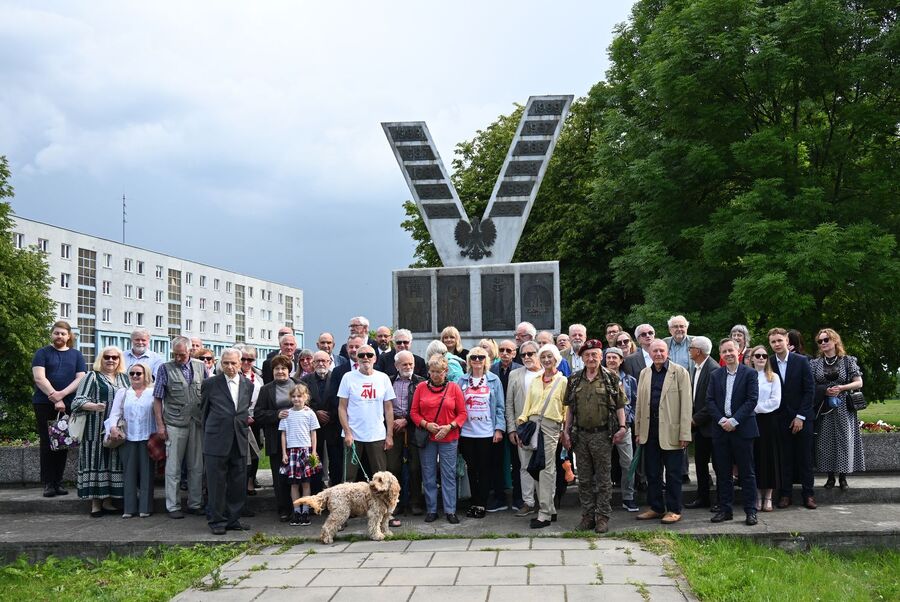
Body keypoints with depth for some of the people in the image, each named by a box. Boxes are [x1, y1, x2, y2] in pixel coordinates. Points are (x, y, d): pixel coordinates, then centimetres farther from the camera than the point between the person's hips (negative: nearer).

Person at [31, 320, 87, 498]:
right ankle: (48, 483, -1)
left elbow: (80, 379, 2)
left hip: (68, 405, 2)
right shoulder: (42, 353, 6)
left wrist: (62, 394, -12)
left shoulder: (76, 355, 13)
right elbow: (39, 378, -7)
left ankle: (58, 483, 8)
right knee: (47, 443, -3)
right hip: (44, 405, -2)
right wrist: (55, 398, -15)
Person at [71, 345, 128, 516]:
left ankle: (108, 501, 10)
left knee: (114, 462, 4)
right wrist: (94, 406, -23)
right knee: (97, 462, -4)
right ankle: (95, 503, 0)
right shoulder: (92, 377, 2)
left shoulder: (124, 378, 16)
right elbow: (79, 400, -5)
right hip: (97, 430, -4)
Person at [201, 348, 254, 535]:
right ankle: (217, 521, 11)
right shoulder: (210, 384, -1)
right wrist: (209, 432, 11)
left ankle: (233, 519, 19)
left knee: (238, 483, 7)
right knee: (217, 483, 1)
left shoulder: (248, 385, 9)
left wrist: (247, 420, 8)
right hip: (217, 442, -3)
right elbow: (204, 410, 8)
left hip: (239, 442, 4)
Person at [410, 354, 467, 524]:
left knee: (449, 475, 1)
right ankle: (431, 510, 16)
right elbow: (414, 412, 4)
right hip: (426, 438, 1)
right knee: (428, 475, 6)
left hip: (449, 438, -1)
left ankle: (450, 511, 8)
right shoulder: (421, 387, 3)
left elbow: (462, 413, 2)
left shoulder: (453, 387, 1)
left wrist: (449, 427, -12)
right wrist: (426, 424, -12)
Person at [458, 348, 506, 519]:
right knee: (472, 469, 9)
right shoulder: (463, 381, 6)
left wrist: (499, 428, -7)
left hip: (487, 433, -2)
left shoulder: (494, 380, 1)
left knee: (484, 470, 3)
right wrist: (456, 428, 0)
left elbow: (500, 407, 1)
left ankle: (481, 504, 10)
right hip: (467, 432, 2)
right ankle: (474, 502, 18)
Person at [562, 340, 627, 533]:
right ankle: (587, 516, 18)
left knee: (603, 479, 2)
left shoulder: (611, 378, -1)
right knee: (584, 479, 10)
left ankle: (602, 517, 9)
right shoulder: (574, 379, 7)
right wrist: (566, 431, 6)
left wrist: (622, 427, -13)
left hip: (602, 435, -3)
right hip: (580, 435, 3)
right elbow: (570, 408, 12)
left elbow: (620, 405, -1)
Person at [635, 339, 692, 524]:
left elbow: (686, 405, -7)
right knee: (652, 472, 11)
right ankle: (656, 508, 22)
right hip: (650, 431, 5)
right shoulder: (644, 373, 10)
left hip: (671, 431, -5)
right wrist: (638, 430, 10)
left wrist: (685, 433, -12)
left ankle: (674, 510, 13)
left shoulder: (680, 372, -4)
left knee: (673, 473, 3)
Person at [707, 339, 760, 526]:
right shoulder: (715, 375, 10)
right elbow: (710, 400, 6)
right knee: (722, 472, 8)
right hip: (721, 429, 4)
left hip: (742, 428, -4)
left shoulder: (749, 374, -2)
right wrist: (721, 420, -8)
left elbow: (752, 400, -9)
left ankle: (750, 511, 7)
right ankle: (724, 509, 15)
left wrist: (734, 420, -14)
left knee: (747, 473, 1)